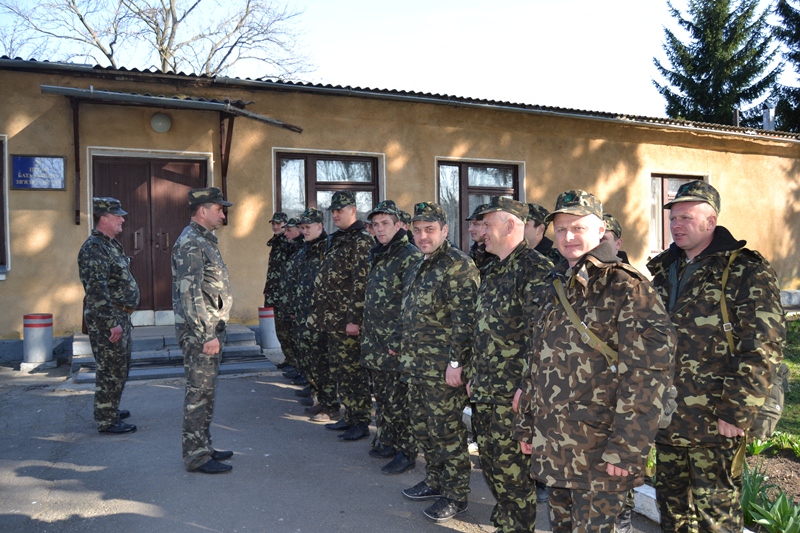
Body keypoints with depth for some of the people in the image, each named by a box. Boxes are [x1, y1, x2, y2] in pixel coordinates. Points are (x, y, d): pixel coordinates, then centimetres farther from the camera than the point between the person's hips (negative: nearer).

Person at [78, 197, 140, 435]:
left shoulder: (111, 244, 13)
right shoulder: (94, 248, -18)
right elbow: (97, 290, -24)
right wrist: (112, 323, -24)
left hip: (120, 317, 10)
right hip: (106, 319, -10)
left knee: (120, 367, 19)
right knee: (110, 370, -2)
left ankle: (110, 410, 32)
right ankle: (106, 421, 8)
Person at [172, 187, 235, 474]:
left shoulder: (204, 240, 16)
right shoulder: (190, 243, -16)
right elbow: (190, 294, -23)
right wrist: (207, 335, -23)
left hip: (211, 329, 10)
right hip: (200, 331, -10)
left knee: (206, 391, 15)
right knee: (199, 392, -2)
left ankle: (203, 447, 26)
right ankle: (196, 456, 7)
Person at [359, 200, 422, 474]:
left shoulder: (410, 256, -14)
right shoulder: (378, 256, 14)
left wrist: (398, 342, -19)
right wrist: (368, 337, 18)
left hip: (395, 347, -8)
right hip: (375, 345, 8)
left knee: (398, 401, 0)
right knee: (383, 398, 18)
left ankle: (406, 453, 12)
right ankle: (386, 442, 31)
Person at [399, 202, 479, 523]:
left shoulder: (458, 265, -14)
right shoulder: (418, 268, 14)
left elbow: (465, 319, -20)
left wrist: (456, 362, -22)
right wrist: (407, 354, 20)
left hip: (444, 368, -9)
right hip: (418, 365, 9)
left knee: (446, 430, 1)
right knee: (421, 425, 18)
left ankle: (456, 495, 17)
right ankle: (435, 481, 35)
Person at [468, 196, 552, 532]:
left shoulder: (535, 268, -14)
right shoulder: (494, 272, 15)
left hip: (512, 394, -9)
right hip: (484, 392, 9)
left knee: (512, 468, 3)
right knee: (490, 464, 19)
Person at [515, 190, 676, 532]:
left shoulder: (626, 287, -12)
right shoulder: (553, 288, 11)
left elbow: (648, 372, -18)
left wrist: (626, 448, -20)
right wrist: (526, 425, 16)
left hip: (597, 450, -7)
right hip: (550, 445, 7)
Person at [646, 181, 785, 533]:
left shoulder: (746, 271, -9)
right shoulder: (660, 270, 10)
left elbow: (763, 349, -15)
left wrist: (736, 414, -16)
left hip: (714, 425, -6)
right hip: (664, 421, 6)